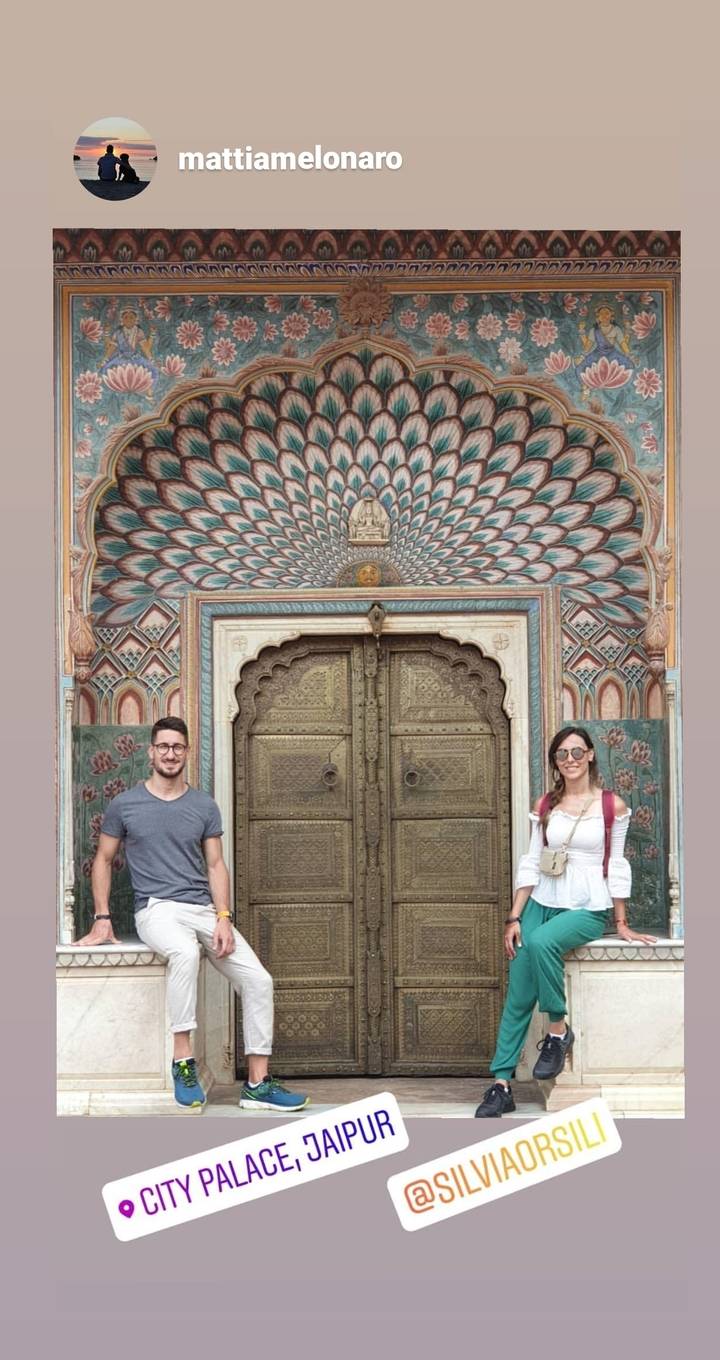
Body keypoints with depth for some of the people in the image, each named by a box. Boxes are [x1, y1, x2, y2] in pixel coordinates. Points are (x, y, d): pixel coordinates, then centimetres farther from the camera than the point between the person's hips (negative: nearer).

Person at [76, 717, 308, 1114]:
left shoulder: (205, 807, 11)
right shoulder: (124, 805, 5)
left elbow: (215, 865, 8)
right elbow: (103, 860, 12)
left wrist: (223, 918, -6)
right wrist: (102, 919, 1)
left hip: (204, 908, 4)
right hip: (157, 908, -4)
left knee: (258, 980, -12)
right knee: (185, 952, -39)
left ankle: (257, 1084, -4)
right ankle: (183, 1062, -32)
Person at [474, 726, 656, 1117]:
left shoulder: (612, 806, -2)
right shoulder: (544, 806, 7)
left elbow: (616, 867, 1)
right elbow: (530, 864, 6)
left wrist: (621, 924, 2)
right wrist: (514, 918, 0)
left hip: (588, 909, -4)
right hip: (542, 904, 4)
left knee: (540, 942, -35)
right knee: (518, 994, -7)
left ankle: (558, 1031, -15)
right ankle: (501, 1085, -3)